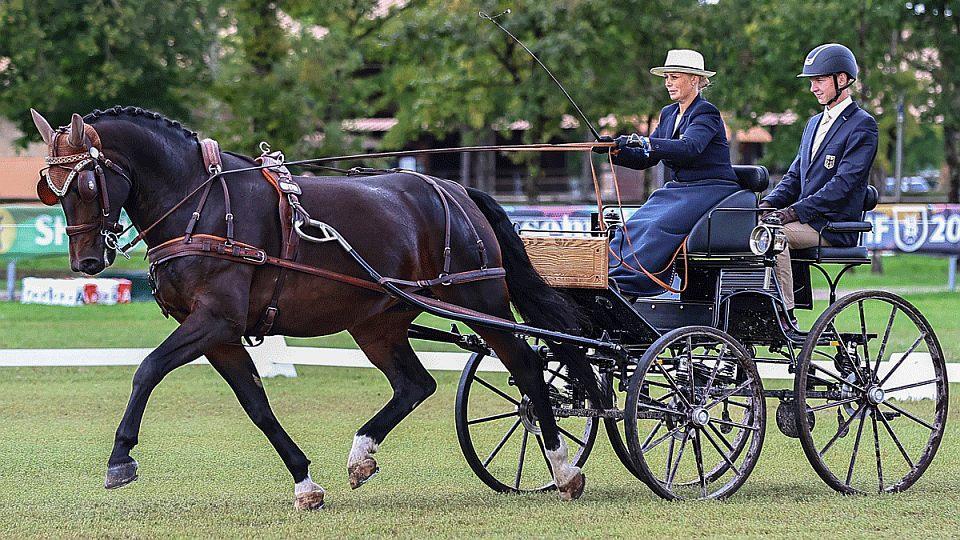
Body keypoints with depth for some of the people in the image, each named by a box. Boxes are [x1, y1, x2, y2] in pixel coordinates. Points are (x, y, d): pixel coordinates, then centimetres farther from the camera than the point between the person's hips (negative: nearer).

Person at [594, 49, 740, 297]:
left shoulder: (706, 113, -10)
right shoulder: (668, 114, 15)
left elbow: (689, 147, -29)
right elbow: (645, 159, 13)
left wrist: (643, 142, -38)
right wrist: (616, 150, -7)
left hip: (710, 190, -8)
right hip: (677, 189, 8)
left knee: (659, 227, -29)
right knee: (633, 226, -15)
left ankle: (624, 282, -35)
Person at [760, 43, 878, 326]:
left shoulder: (862, 125, -6)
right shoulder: (814, 123, 22)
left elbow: (843, 183, -16)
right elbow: (795, 176, 20)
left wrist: (794, 211, -22)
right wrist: (768, 204, -1)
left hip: (835, 226, -8)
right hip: (808, 219, 8)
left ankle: (785, 318, -28)